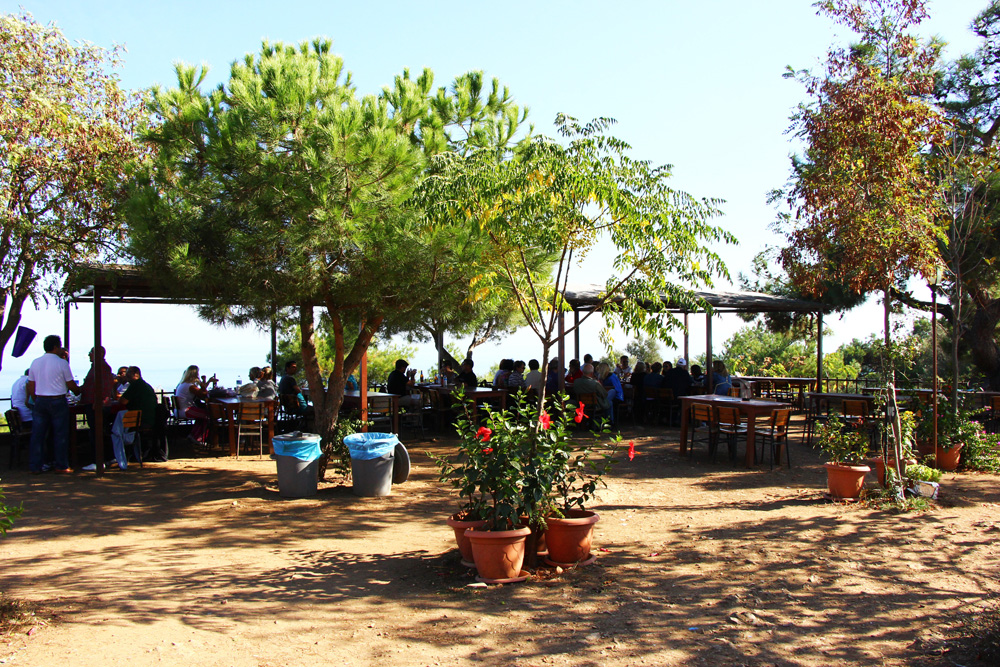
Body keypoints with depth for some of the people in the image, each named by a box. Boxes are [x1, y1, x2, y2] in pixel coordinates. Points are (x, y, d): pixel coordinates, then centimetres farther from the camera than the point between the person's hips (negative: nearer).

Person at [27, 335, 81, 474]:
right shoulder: (62, 363, -8)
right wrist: (79, 391, 17)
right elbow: (71, 385, -3)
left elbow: (31, 387, 10)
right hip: (57, 401, -5)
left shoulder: (35, 363, 7)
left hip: (40, 401, 5)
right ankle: (61, 466, 5)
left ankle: (35, 466, 11)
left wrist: (36, 401, 18)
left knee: (37, 434, 8)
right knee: (60, 434, 2)